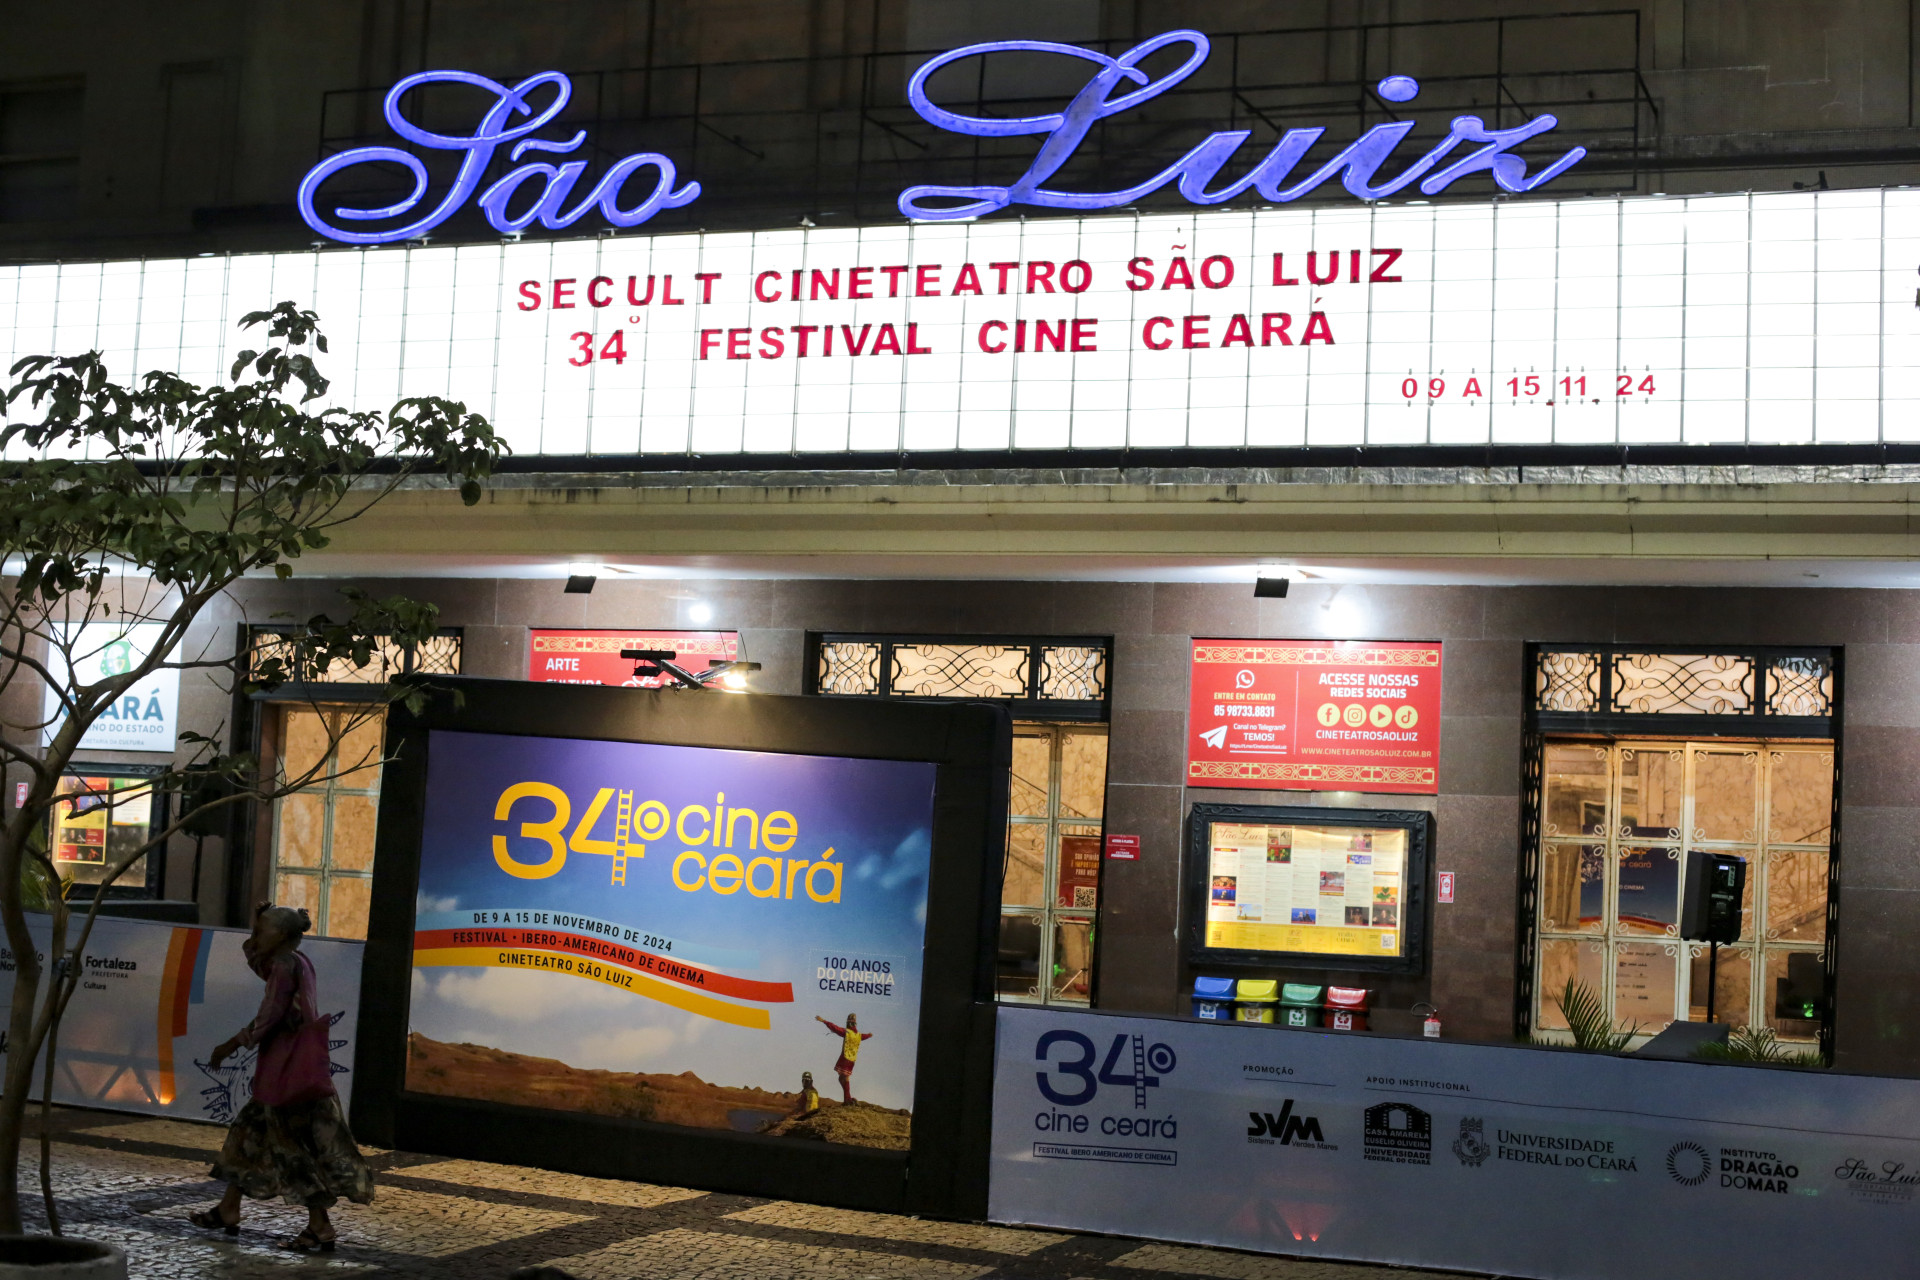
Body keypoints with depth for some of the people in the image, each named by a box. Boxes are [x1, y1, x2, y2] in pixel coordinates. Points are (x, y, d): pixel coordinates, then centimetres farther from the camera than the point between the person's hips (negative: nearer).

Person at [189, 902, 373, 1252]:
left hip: (291, 1069, -10)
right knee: (249, 1131, 18)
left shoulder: (286, 965, -16)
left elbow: (268, 1017, -19)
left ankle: (320, 1229, -3)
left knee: (297, 1147, -6)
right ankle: (228, 1211, 28)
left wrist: (230, 1046, -8)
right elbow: (257, 960, 30)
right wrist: (257, 929, 12)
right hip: (285, 1068, 10)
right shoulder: (293, 962, 12)